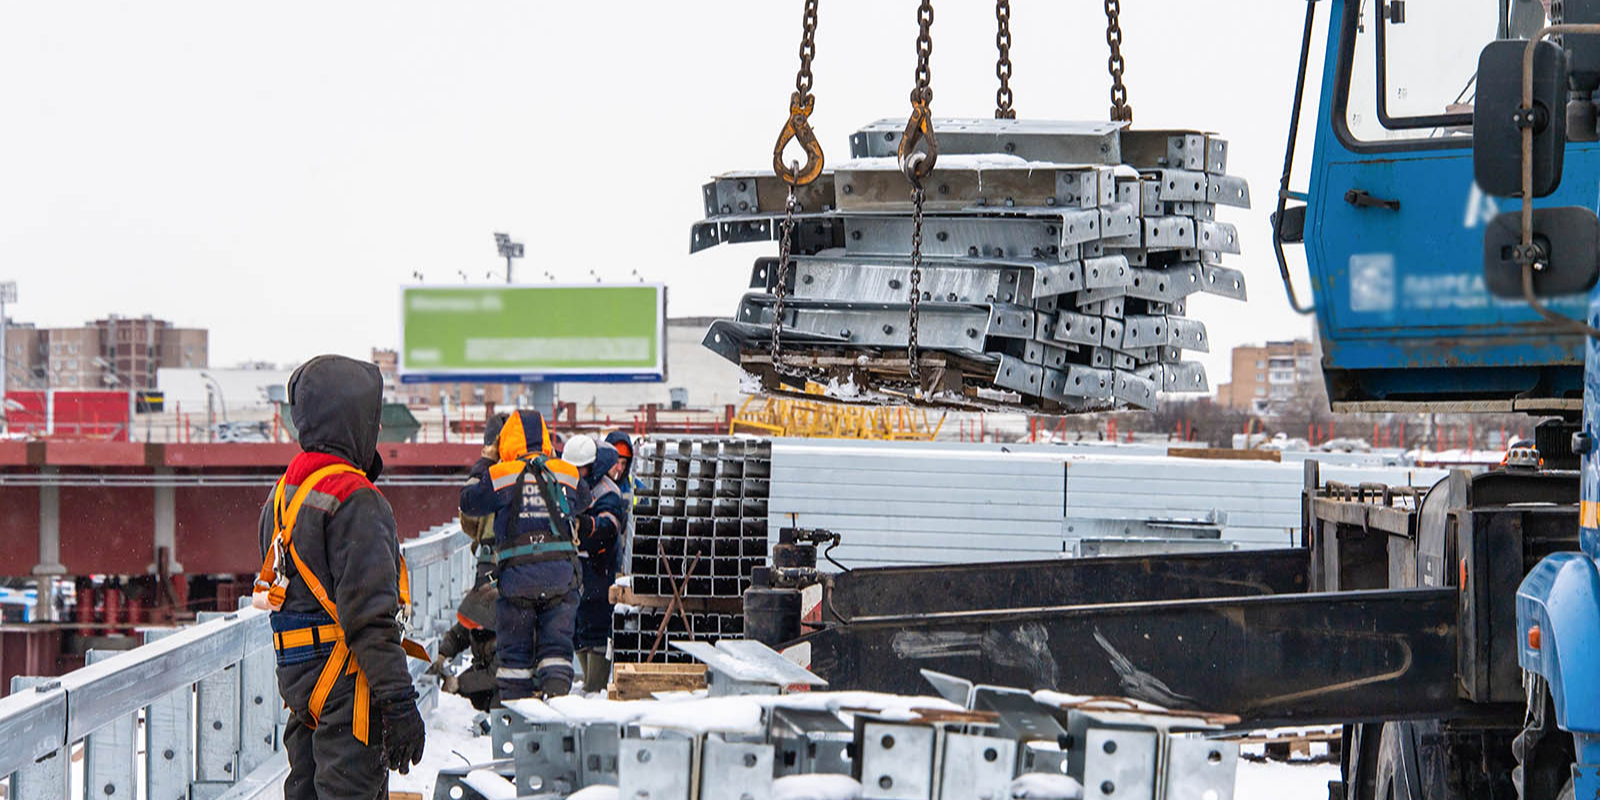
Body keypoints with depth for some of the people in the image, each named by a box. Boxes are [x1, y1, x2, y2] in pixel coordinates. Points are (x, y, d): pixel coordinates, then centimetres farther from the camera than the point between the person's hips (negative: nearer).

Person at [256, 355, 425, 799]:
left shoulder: (281, 495, 14)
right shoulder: (354, 499, -16)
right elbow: (370, 614, -21)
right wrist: (399, 703, -19)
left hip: (296, 677, 9)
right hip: (347, 686, -9)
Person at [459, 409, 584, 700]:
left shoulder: (501, 475, -2)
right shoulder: (566, 474, 7)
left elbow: (469, 502, 11)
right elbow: (578, 503, 27)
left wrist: (483, 465, 25)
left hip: (517, 573, -2)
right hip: (562, 573, 2)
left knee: (514, 647, 8)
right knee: (556, 644, 5)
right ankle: (556, 694, -12)